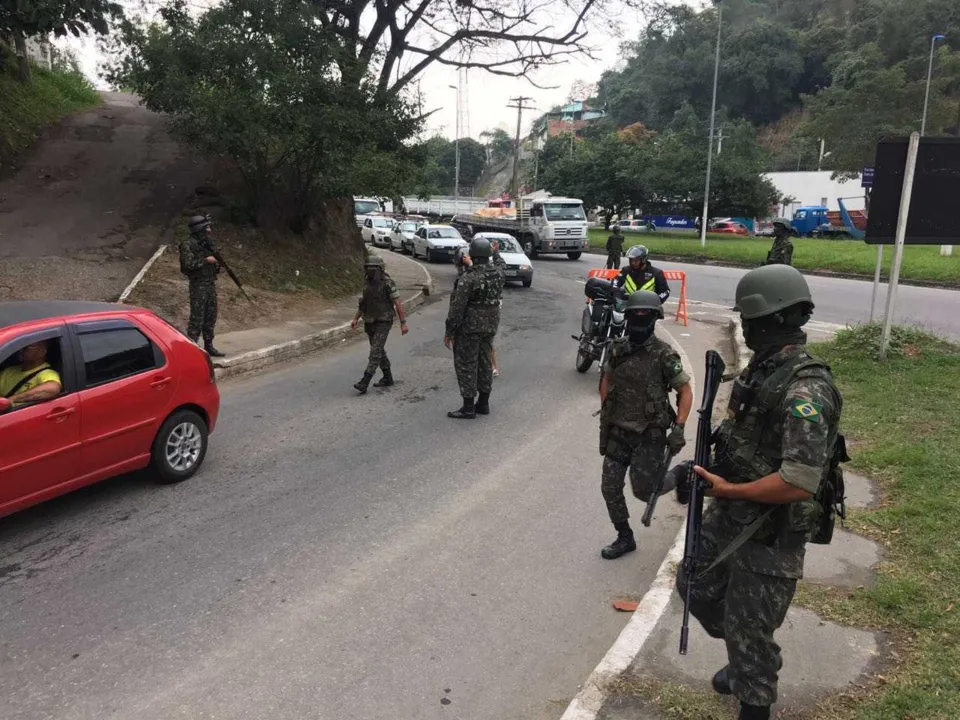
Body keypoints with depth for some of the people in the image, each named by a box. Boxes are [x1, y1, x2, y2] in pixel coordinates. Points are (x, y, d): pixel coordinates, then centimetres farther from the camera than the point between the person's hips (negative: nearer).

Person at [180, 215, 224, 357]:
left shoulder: (207, 243, 13)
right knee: (197, 318, -7)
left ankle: (208, 346, 21)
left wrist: (216, 263, 4)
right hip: (198, 285, -8)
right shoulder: (188, 244, -11)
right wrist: (206, 260, -18)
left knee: (210, 318, 12)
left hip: (211, 284, 8)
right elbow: (188, 264, -22)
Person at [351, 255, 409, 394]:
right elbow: (363, 303, 17)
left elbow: (398, 303, -13)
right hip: (370, 323, 8)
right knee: (379, 351, 14)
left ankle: (364, 383, -19)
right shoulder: (368, 284, 9)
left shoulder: (388, 283, -13)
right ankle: (388, 378, 28)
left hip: (383, 323, -8)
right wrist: (355, 319, 7)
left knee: (375, 352, -13)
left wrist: (403, 323, -15)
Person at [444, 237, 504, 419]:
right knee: (485, 363, 16)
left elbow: (457, 308, -19)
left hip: (470, 327, -7)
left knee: (466, 365, 2)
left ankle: (468, 408, 5)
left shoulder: (468, 279, -21)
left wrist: (449, 332, -12)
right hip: (491, 326, 7)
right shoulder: (498, 273, -2)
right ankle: (483, 403, 24)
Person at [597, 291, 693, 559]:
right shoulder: (618, 348, -1)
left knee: (643, 490, -6)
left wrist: (679, 428, -17)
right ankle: (624, 537, 23)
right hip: (618, 430, 5)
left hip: (650, 434, -5)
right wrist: (604, 414, 10)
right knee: (610, 487, 4)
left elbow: (686, 391, -9)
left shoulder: (664, 355, -15)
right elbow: (607, 380, 15)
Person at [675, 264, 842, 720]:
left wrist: (729, 489, -21)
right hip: (728, 517, 9)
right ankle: (747, 662, 47)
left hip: (770, 535, -9)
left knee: (749, 633, 7)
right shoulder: (761, 369, 2)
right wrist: (709, 468, 1)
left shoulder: (805, 391, -28)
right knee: (696, 589, 24)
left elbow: (798, 484, -32)